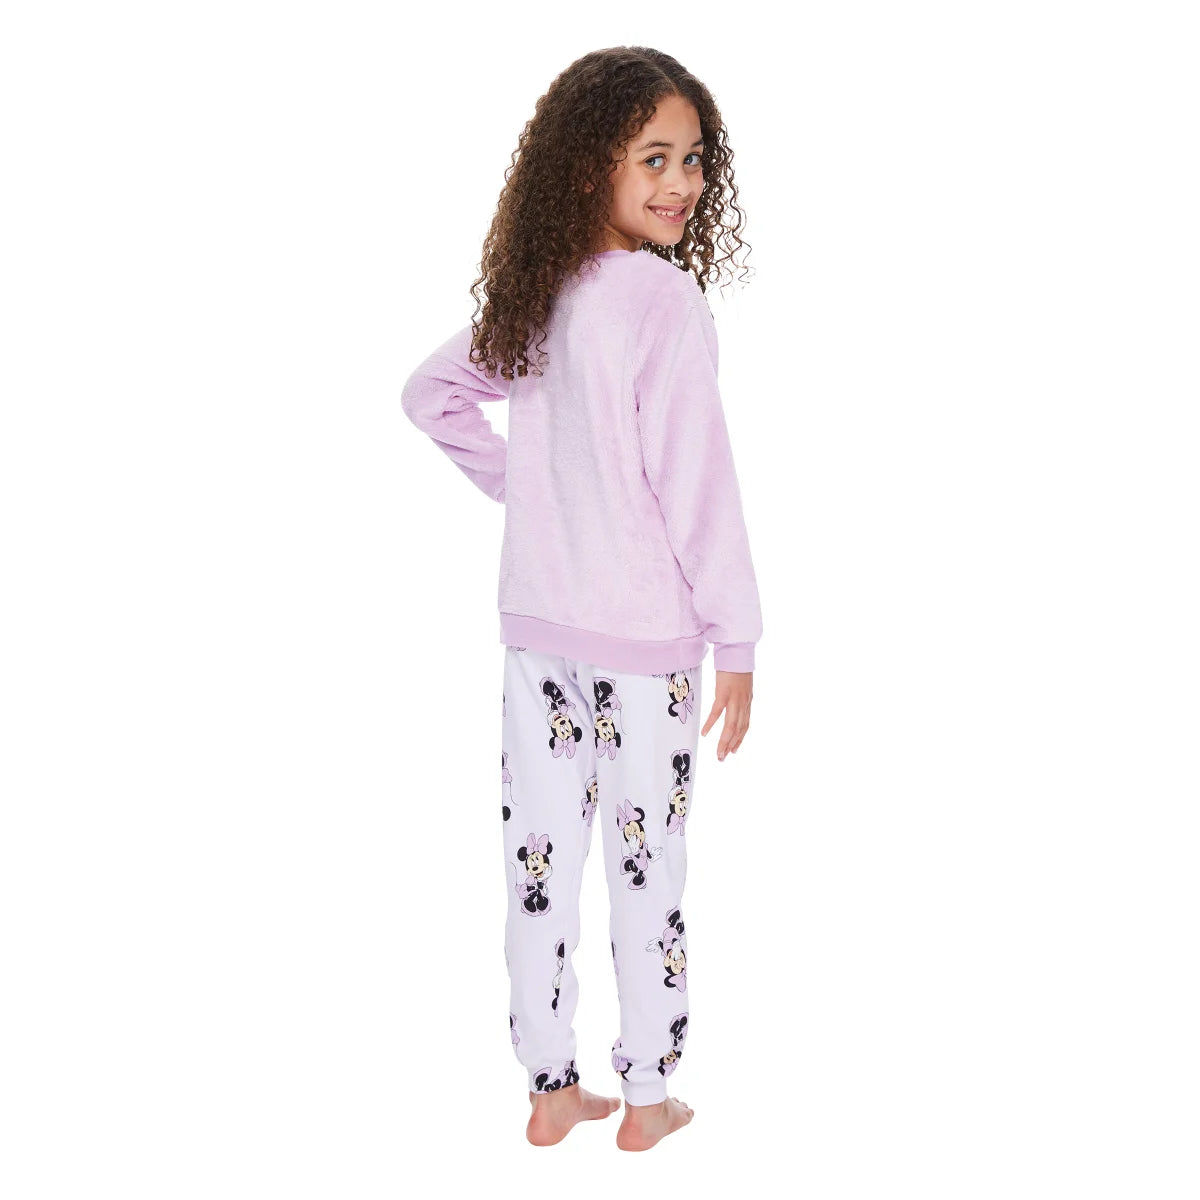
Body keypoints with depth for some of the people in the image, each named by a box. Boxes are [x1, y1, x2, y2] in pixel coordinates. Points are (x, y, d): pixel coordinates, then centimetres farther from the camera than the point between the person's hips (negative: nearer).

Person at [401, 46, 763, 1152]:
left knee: (542, 854, 12)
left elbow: (431, 395, 16)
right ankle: (647, 1098, 23)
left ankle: (552, 1088, 26)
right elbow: (693, 479, -19)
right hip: (644, 632, -6)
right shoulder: (665, 296, -18)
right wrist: (738, 640, -11)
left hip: (535, 621, 6)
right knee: (647, 864, 8)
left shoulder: (536, 295, 3)